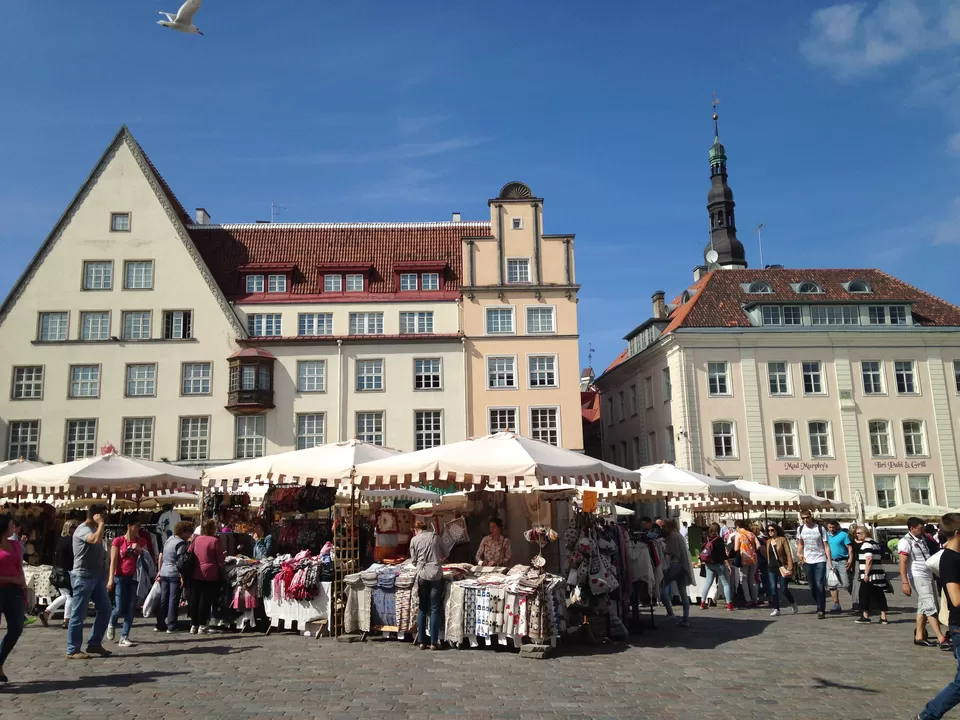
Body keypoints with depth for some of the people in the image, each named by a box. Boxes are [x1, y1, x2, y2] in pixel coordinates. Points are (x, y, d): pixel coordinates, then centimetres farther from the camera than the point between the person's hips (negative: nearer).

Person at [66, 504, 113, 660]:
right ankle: (72, 650, 5)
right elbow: (96, 540, -34)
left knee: (106, 609, 9)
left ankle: (94, 644, 18)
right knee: (79, 614, -2)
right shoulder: (83, 529, -13)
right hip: (83, 576, -9)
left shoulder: (93, 529, 16)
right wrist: (101, 524, -19)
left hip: (97, 576, 9)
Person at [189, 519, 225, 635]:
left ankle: (193, 625, 18)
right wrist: (225, 554, 15)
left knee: (194, 599, 11)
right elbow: (220, 559, -5)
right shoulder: (215, 540, -9)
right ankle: (202, 625, 4)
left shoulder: (196, 539, 4)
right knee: (206, 599, 2)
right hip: (209, 574, -5)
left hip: (195, 574, 5)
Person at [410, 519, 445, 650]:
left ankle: (421, 641, 12)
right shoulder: (434, 536, 7)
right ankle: (434, 642, 2)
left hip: (422, 575, 0)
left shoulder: (414, 540, 5)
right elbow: (442, 555, 15)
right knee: (435, 608, 3)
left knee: (422, 608, 10)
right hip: (436, 574, 0)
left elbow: (414, 560, 10)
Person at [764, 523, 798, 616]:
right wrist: (761, 547, 4)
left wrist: (790, 568, -15)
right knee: (773, 589, -1)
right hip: (771, 568, 5)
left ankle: (793, 604, 25)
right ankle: (776, 609, 5)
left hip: (782, 568, -5)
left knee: (784, 589, -1)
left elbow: (789, 554, -9)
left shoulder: (782, 539, -4)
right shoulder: (768, 542, 12)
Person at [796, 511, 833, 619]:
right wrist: (799, 553, 0)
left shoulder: (820, 528, -4)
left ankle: (821, 610, -6)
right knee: (812, 586, 7)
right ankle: (821, 607, 23)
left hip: (820, 560, -4)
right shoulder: (800, 529, 6)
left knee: (819, 585, -12)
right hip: (807, 561, 4)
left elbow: (826, 545, -4)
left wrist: (830, 561, -10)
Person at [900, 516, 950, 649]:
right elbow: (903, 564, -17)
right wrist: (905, 583, -23)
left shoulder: (923, 539, 14)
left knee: (923, 607, 11)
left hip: (929, 576, 8)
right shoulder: (905, 542, -12)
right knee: (931, 607, -11)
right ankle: (941, 639, -12)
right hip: (917, 577, -8)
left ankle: (919, 636, 18)